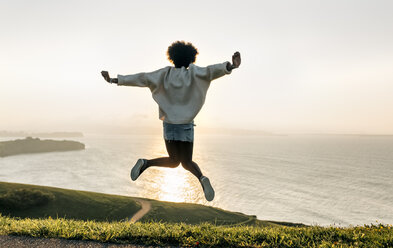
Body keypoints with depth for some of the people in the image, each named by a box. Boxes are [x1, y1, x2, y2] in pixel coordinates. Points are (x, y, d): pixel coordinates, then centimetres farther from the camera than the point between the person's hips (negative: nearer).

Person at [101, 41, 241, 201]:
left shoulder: (165, 73, 2)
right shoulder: (192, 73, -2)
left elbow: (142, 78, -4)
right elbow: (210, 71, -21)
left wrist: (115, 80, -3)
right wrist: (230, 67, -37)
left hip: (168, 125, 2)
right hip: (186, 126, -2)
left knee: (174, 161, 19)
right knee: (187, 162, 8)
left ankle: (145, 163, -5)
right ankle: (202, 178, -26)